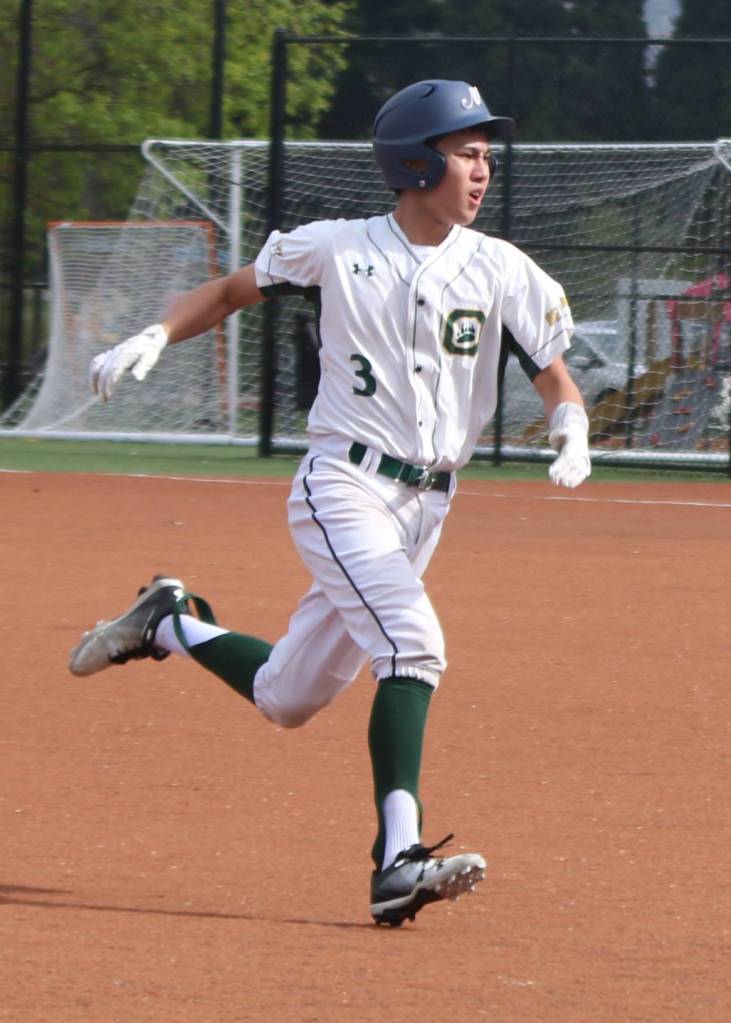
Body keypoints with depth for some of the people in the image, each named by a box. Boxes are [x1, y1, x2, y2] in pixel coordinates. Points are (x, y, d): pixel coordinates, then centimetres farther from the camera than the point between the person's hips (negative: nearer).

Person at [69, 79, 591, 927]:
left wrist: (571, 437, -22)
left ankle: (173, 624, 38)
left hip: (424, 506, 4)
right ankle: (397, 860, -31)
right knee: (412, 640, -27)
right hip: (341, 486, -4)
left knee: (286, 700, 10)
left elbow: (556, 379, 0)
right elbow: (232, 291, 12)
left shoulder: (501, 272, 1)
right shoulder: (335, 250, -2)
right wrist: (157, 336, -4)